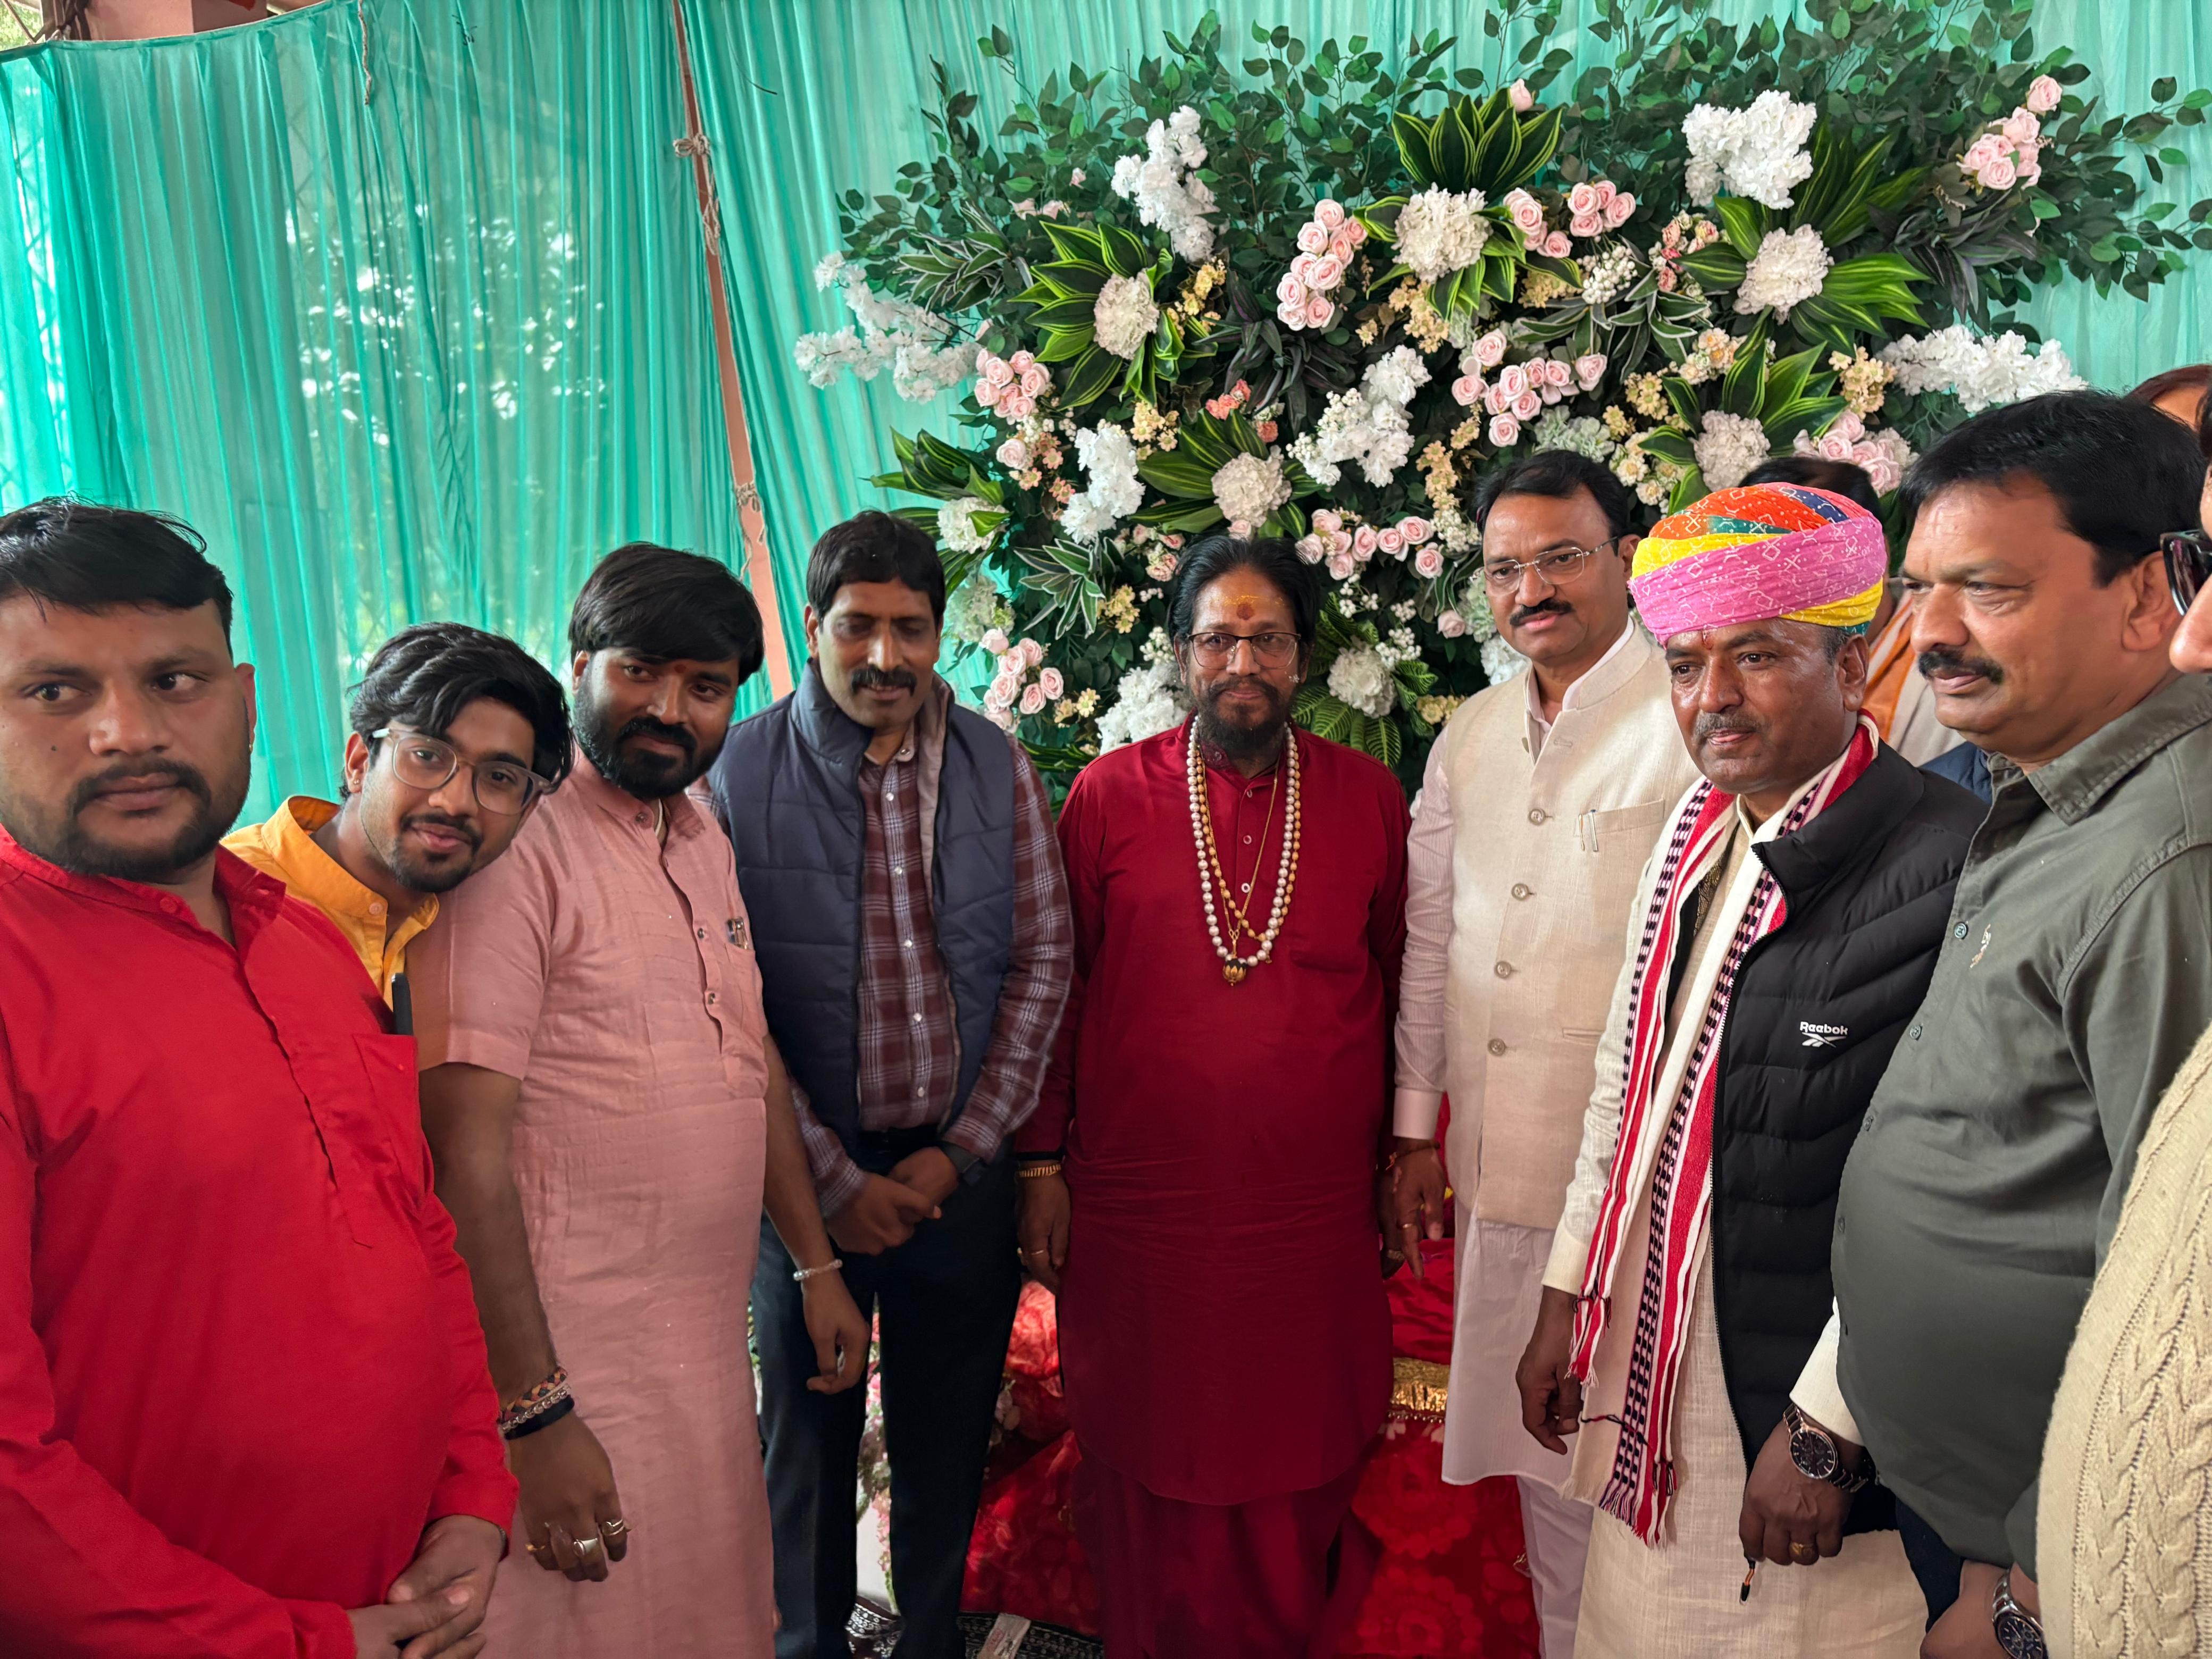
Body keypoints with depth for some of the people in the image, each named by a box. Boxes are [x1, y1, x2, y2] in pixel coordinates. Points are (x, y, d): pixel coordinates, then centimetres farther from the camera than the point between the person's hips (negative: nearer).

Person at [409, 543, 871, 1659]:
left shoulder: (705, 838, 9)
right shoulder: (517, 846, -17)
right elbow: (468, 1152, -20)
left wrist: (816, 1263, 17)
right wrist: (534, 1417, -21)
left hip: (710, 1341, 8)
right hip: (578, 1363, -8)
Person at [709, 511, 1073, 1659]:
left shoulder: (998, 768, -1)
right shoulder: (740, 775, -9)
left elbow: (1042, 958, 0)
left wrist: (964, 1149, -6)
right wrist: (837, 1180, -11)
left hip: (962, 1167, 2)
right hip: (811, 1174, -2)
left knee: (949, 1440, 18)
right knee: (810, 1440, 16)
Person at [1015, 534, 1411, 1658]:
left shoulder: (1368, 798, 3)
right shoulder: (1109, 794, -1)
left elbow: (1397, 988, 9)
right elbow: (1055, 985, 2)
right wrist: (1042, 1162, 2)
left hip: (1315, 1215, 1)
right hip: (1141, 1210, -1)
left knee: (1298, 1479, 13)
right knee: (1151, 1471, 13)